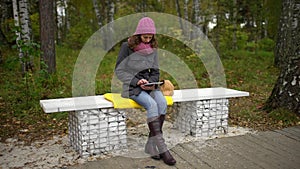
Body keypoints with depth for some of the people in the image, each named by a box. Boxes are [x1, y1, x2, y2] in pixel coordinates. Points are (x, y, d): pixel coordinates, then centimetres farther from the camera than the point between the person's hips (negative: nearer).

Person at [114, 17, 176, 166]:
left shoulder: (153, 48, 10)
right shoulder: (127, 46, -3)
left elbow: (155, 72, 12)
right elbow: (119, 70, -5)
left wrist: (152, 83, -10)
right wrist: (136, 81, -16)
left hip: (149, 84, 4)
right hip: (131, 86, -4)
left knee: (162, 103, -27)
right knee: (151, 104, -31)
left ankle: (151, 145, -19)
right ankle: (162, 148, -28)